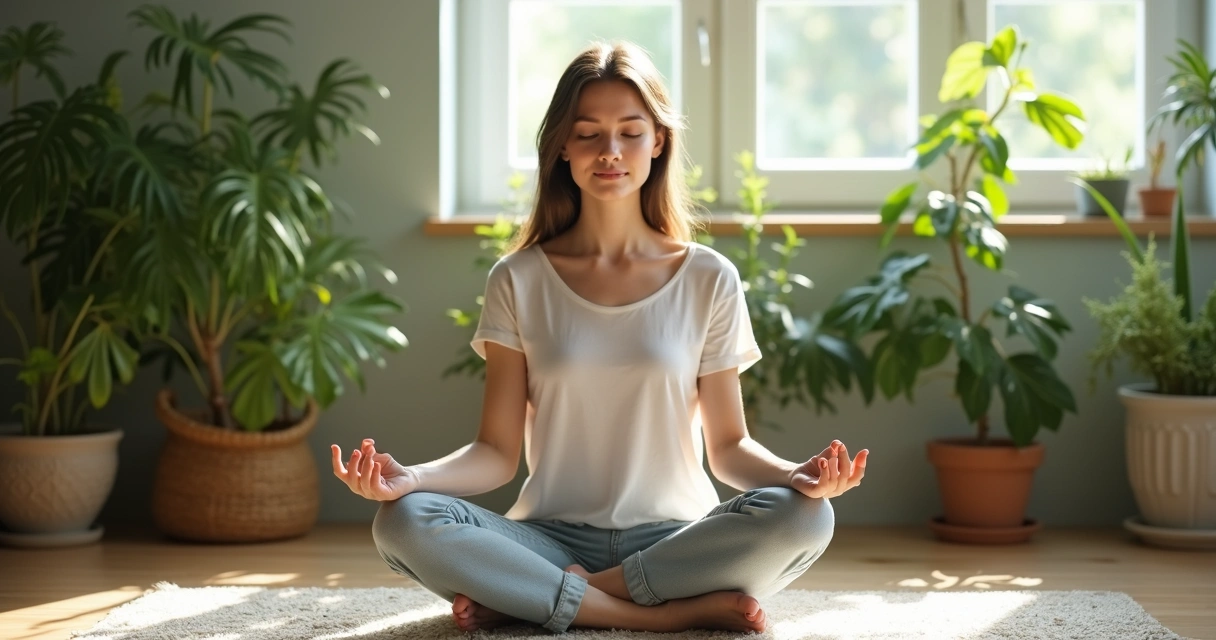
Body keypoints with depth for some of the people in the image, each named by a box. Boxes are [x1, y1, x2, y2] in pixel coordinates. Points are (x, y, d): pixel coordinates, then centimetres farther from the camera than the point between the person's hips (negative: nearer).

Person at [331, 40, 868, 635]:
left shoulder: (708, 280, 4)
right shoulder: (518, 280, 5)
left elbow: (728, 446, 5)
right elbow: (498, 450, 1)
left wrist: (796, 474, -17)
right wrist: (410, 477, -19)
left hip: (674, 539, 1)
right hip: (552, 538, 0)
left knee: (804, 516, -30)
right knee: (405, 523, -29)